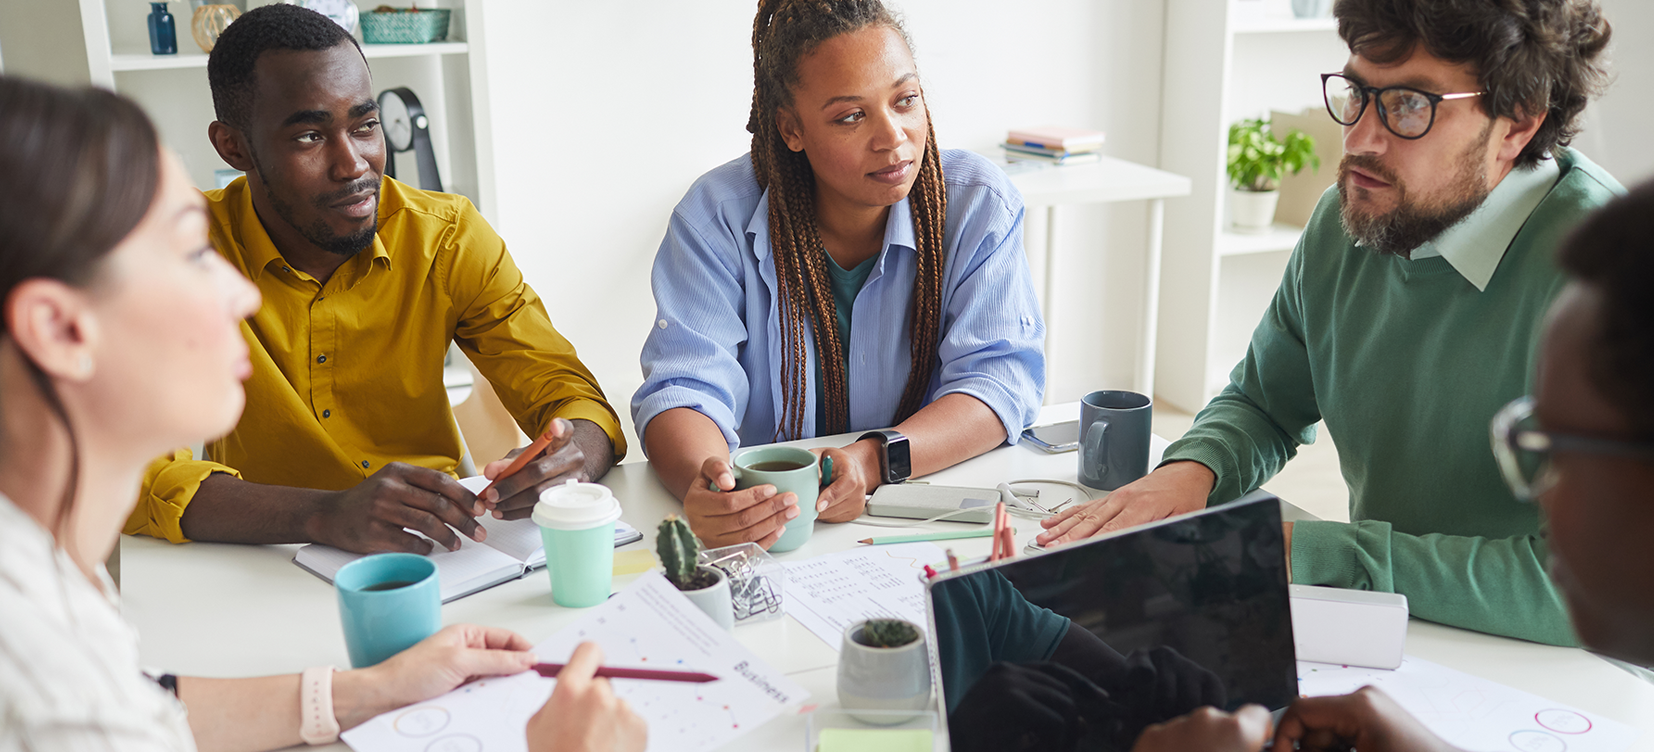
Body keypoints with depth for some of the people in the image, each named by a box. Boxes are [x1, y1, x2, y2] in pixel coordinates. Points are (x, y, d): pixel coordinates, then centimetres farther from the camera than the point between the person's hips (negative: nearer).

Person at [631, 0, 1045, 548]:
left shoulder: (980, 205, -6)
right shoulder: (718, 216, -9)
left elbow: (1000, 379, -11)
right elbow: (685, 389, -14)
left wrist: (876, 461, -30)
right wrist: (700, 482, -38)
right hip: (769, 514, 1)